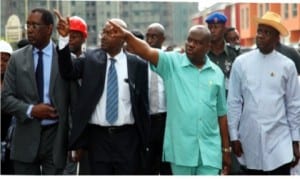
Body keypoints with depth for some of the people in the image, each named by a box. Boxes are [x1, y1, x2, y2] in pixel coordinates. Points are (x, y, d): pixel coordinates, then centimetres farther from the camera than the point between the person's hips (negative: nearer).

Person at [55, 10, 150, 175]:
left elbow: (143, 104, 3)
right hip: (98, 136, 1)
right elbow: (67, 72, -12)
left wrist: (144, 140, 3)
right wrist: (64, 38, -22)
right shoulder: (91, 58, 4)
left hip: (127, 137, -1)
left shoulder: (137, 64, 0)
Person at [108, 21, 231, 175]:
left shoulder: (217, 73, 7)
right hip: (181, 148, -1)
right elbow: (148, 52, -19)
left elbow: (221, 113, 12)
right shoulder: (172, 63, 0)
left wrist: (226, 148, 12)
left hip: (210, 150, 2)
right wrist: (127, 36, -38)